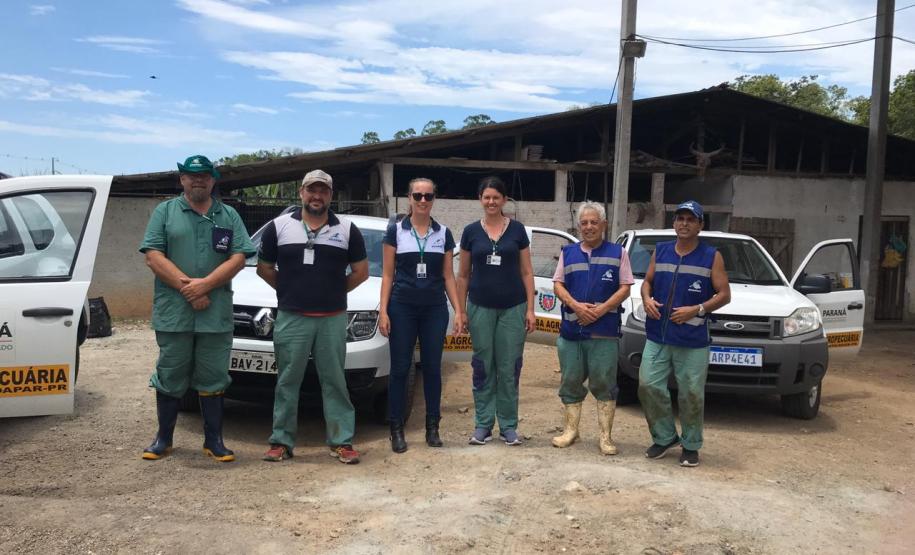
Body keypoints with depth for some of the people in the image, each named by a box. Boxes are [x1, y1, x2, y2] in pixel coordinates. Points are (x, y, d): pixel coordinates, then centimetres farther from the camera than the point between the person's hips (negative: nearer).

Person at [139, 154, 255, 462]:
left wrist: (205, 284, -13)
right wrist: (187, 288, -13)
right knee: (170, 377, 7)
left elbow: (238, 258, 1)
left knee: (212, 378, 6)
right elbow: (153, 256, -3)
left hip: (216, 313, 1)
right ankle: (163, 438, 21)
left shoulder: (229, 215, 12)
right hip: (173, 312, -1)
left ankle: (213, 440, 15)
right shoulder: (164, 212, 8)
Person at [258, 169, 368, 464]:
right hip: (291, 318, 0)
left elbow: (361, 271, 8)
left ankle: (341, 441, 11)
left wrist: (334, 291, 7)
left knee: (335, 382, 5)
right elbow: (264, 267, 11)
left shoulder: (347, 229, 4)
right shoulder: (279, 226, 3)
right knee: (287, 382, 6)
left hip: (333, 320, 0)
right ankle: (281, 441, 15)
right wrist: (289, 290, 8)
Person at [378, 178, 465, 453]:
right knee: (400, 368, 2)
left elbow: (448, 276, 9)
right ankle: (396, 429, 11)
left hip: (435, 309, 2)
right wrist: (383, 310, -7)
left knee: (432, 368, 6)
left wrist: (458, 310, 1)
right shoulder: (395, 230, 1)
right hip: (402, 308, -2)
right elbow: (387, 273, 1)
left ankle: (432, 427, 17)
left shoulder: (444, 233, 7)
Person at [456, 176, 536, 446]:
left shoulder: (517, 229, 3)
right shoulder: (471, 231, 3)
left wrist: (530, 309, -1)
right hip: (481, 308, 0)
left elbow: (526, 272, 5)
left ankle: (508, 426, 13)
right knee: (483, 367, 5)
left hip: (513, 308, 0)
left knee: (509, 368, 2)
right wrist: (460, 311, 4)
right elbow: (463, 275, 8)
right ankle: (483, 424, 15)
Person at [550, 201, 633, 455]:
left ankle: (606, 436, 9)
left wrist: (602, 309, -14)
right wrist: (576, 306, -10)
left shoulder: (618, 252, 5)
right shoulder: (567, 252, 13)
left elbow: (625, 288, 0)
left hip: (604, 331, -2)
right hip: (571, 329, 3)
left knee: (604, 383, 1)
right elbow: (558, 284, 8)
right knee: (571, 382, 9)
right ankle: (571, 430, 21)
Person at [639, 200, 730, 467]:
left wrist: (698, 309, -16)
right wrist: (646, 299, -4)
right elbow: (647, 281, 18)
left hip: (693, 341, -3)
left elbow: (724, 294, -2)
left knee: (691, 395, 2)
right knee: (648, 386, -1)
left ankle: (691, 446, 20)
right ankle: (664, 437, 19)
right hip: (657, 336, 3)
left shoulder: (712, 256, 0)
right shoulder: (660, 251, 11)